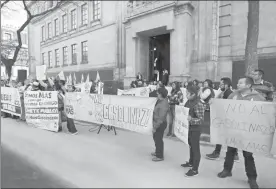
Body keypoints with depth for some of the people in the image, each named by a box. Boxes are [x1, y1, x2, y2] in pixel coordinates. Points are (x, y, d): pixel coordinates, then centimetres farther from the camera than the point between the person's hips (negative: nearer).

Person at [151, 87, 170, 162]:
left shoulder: (163, 105, -29)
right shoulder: (160, 100, -1)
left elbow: (161, 118, -28)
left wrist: (155, 127, -24)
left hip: (160, 124, -10)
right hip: (156, 122, 10)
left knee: (158, 139, 5)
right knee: (156, 137, 25)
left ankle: (160, 156, 23)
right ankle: (157, 152, 45)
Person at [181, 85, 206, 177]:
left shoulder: (199, 104, -22)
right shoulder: (189, 102, 4)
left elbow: (201, 119, -23)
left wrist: (191, 119, -36)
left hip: (195, 129, -9)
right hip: (189, 128, 9)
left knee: (195, 148, 3)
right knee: (191, 146, 23)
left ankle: (195, 169, 14)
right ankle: (191, 162, 42)